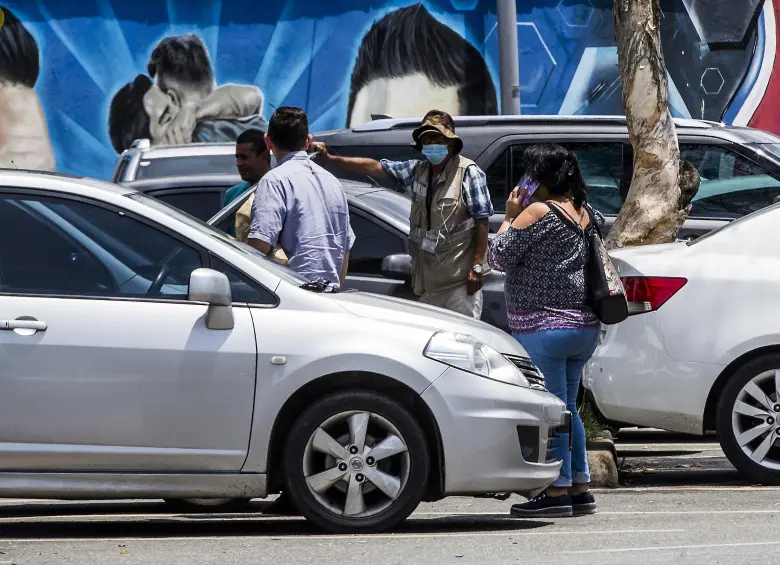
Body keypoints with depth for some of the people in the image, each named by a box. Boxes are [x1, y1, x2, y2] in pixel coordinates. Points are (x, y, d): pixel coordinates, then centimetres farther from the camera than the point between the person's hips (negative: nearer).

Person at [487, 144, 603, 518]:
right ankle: (580, 490, 16)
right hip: (583, 326, 9)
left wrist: (510, 217, 3)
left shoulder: (539, 212, -13)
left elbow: (498, 256, -8)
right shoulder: (584, 213, 12)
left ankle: (557, 492, -7)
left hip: (544, 325, -9)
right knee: (567, 410, 15)